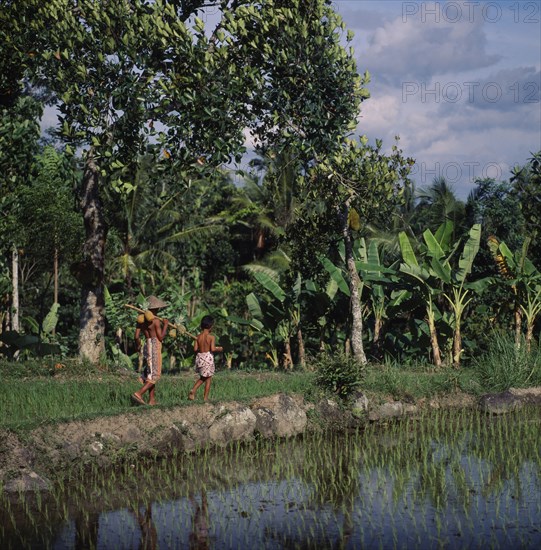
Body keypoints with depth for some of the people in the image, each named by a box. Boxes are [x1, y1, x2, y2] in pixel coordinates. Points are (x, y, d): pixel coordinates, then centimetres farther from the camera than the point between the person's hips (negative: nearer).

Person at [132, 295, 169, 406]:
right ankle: (138, 394, -19)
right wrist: (165, 325, -1)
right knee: (154, 375, -6)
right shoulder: (156, 320, -13)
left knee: (149, 374, 13)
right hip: (155, 347, -8)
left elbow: (137, 336, 7)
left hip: (147, 347, 8)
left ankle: (152, 400, 14)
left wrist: (137, 346, 26)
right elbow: (161, 337, -12)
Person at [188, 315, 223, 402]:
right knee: (208, 378, 9)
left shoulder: (198, 336, 1)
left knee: (202, 378, 22)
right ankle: (205, 397, 10)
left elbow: (195, 349, -1)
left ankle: (193, 391, 2)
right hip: (208, 357, -5)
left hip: (199, 357, 5)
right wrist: (219, 349, 0)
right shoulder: (211, 337, -11)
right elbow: (212, 349, -19)